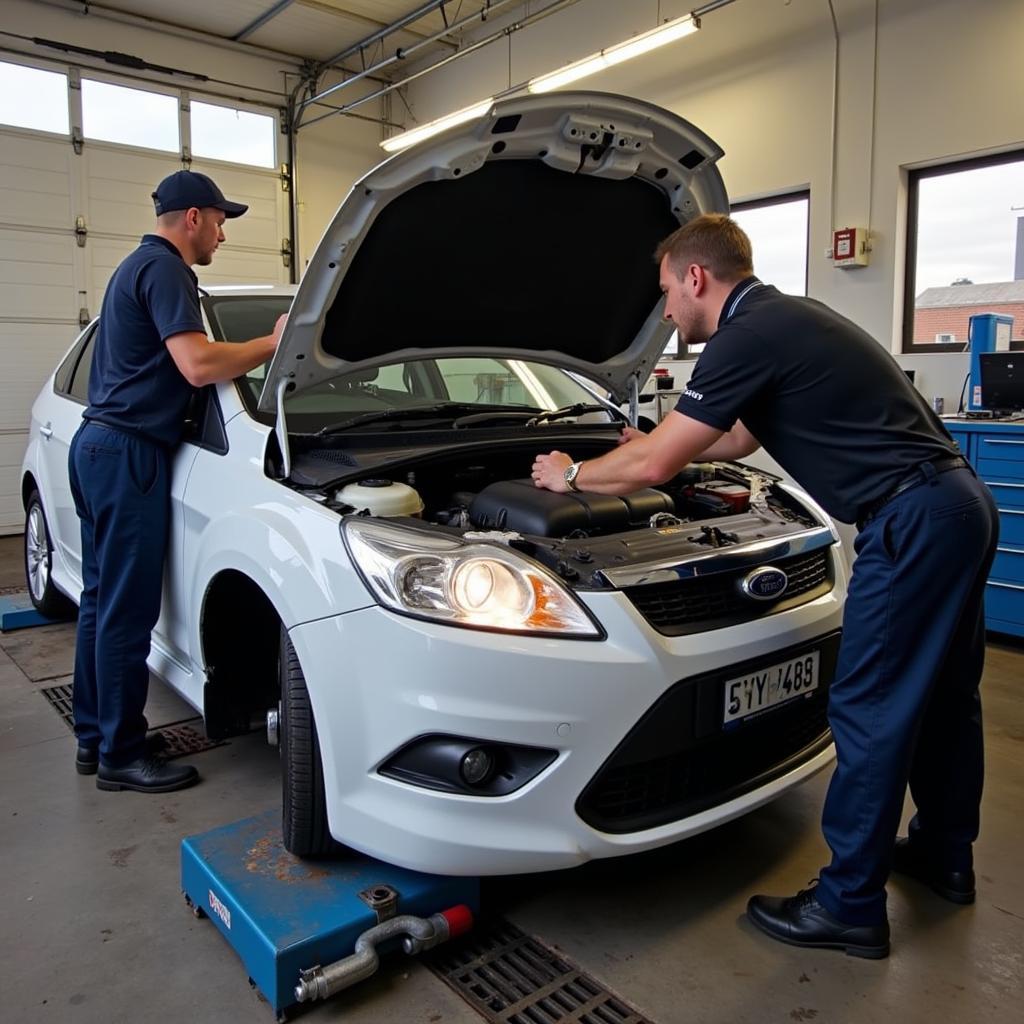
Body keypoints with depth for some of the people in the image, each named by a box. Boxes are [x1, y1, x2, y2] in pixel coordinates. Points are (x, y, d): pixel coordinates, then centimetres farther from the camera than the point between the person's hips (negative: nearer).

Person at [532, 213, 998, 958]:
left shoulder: (747, 337, -13)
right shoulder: (785, 321, 18)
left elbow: (652, 467, -12)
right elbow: (741, 439, 30)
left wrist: (572, 474, 5)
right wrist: (661, 444, 39)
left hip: (915, 521, -11)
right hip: (959, 504, 11)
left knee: (870, 710, -2)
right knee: (941, 694, 21)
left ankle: (850, 906, 12)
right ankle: (944, 855, 39)